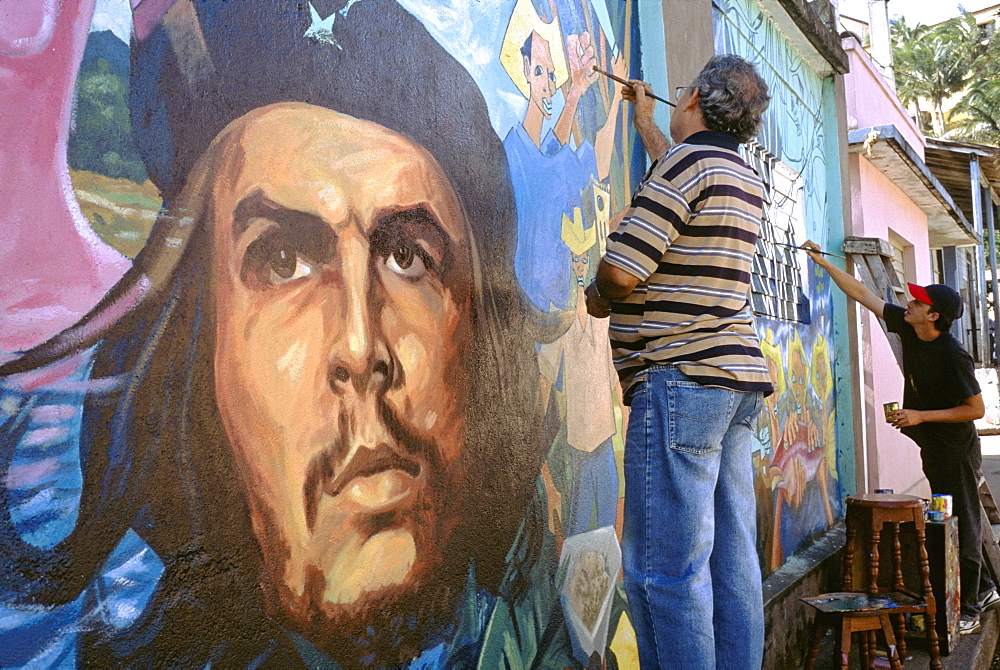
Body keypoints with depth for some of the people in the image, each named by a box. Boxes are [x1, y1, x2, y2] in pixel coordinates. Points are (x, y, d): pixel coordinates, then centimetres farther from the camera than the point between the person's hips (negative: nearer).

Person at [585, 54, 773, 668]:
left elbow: (619, 272, -17)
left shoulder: (689, 161, -9)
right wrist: (645, 122, 54)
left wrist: (597, 298, 6)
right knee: (731, 561, 10)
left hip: (681, 377, -9)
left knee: (666, 570, -7)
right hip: (737, 377, 10)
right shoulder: (744, 179, 18)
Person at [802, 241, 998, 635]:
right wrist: (823, 263, 2)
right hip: (932, 447, 8)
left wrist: (921, 416, -23)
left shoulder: (953, 356, -24)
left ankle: (968, 610, 9)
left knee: (962, 528, 0)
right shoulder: (906, 327, -4)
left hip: (956, 450, -8)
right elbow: (863, 295, 2)